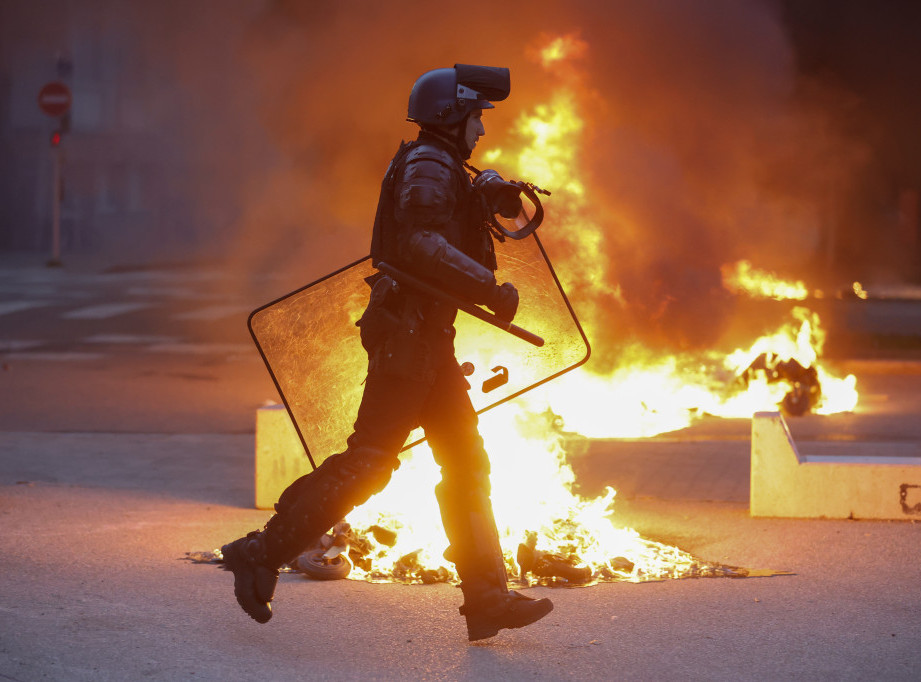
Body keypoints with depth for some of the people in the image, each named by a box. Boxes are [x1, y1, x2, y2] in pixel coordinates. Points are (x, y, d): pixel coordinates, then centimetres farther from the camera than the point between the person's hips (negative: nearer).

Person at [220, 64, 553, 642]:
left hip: (428, 340, 11)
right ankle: (263, 555, -8)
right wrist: (490, 289, -28)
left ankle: (487, 599, 9)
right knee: (368, 462, -13)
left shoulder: (446, 171, 20)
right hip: (407, 332, -11)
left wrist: (492, 194, 10)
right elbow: (423, 243, -26)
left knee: (467, 465, 8)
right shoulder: (427, 167, -11)